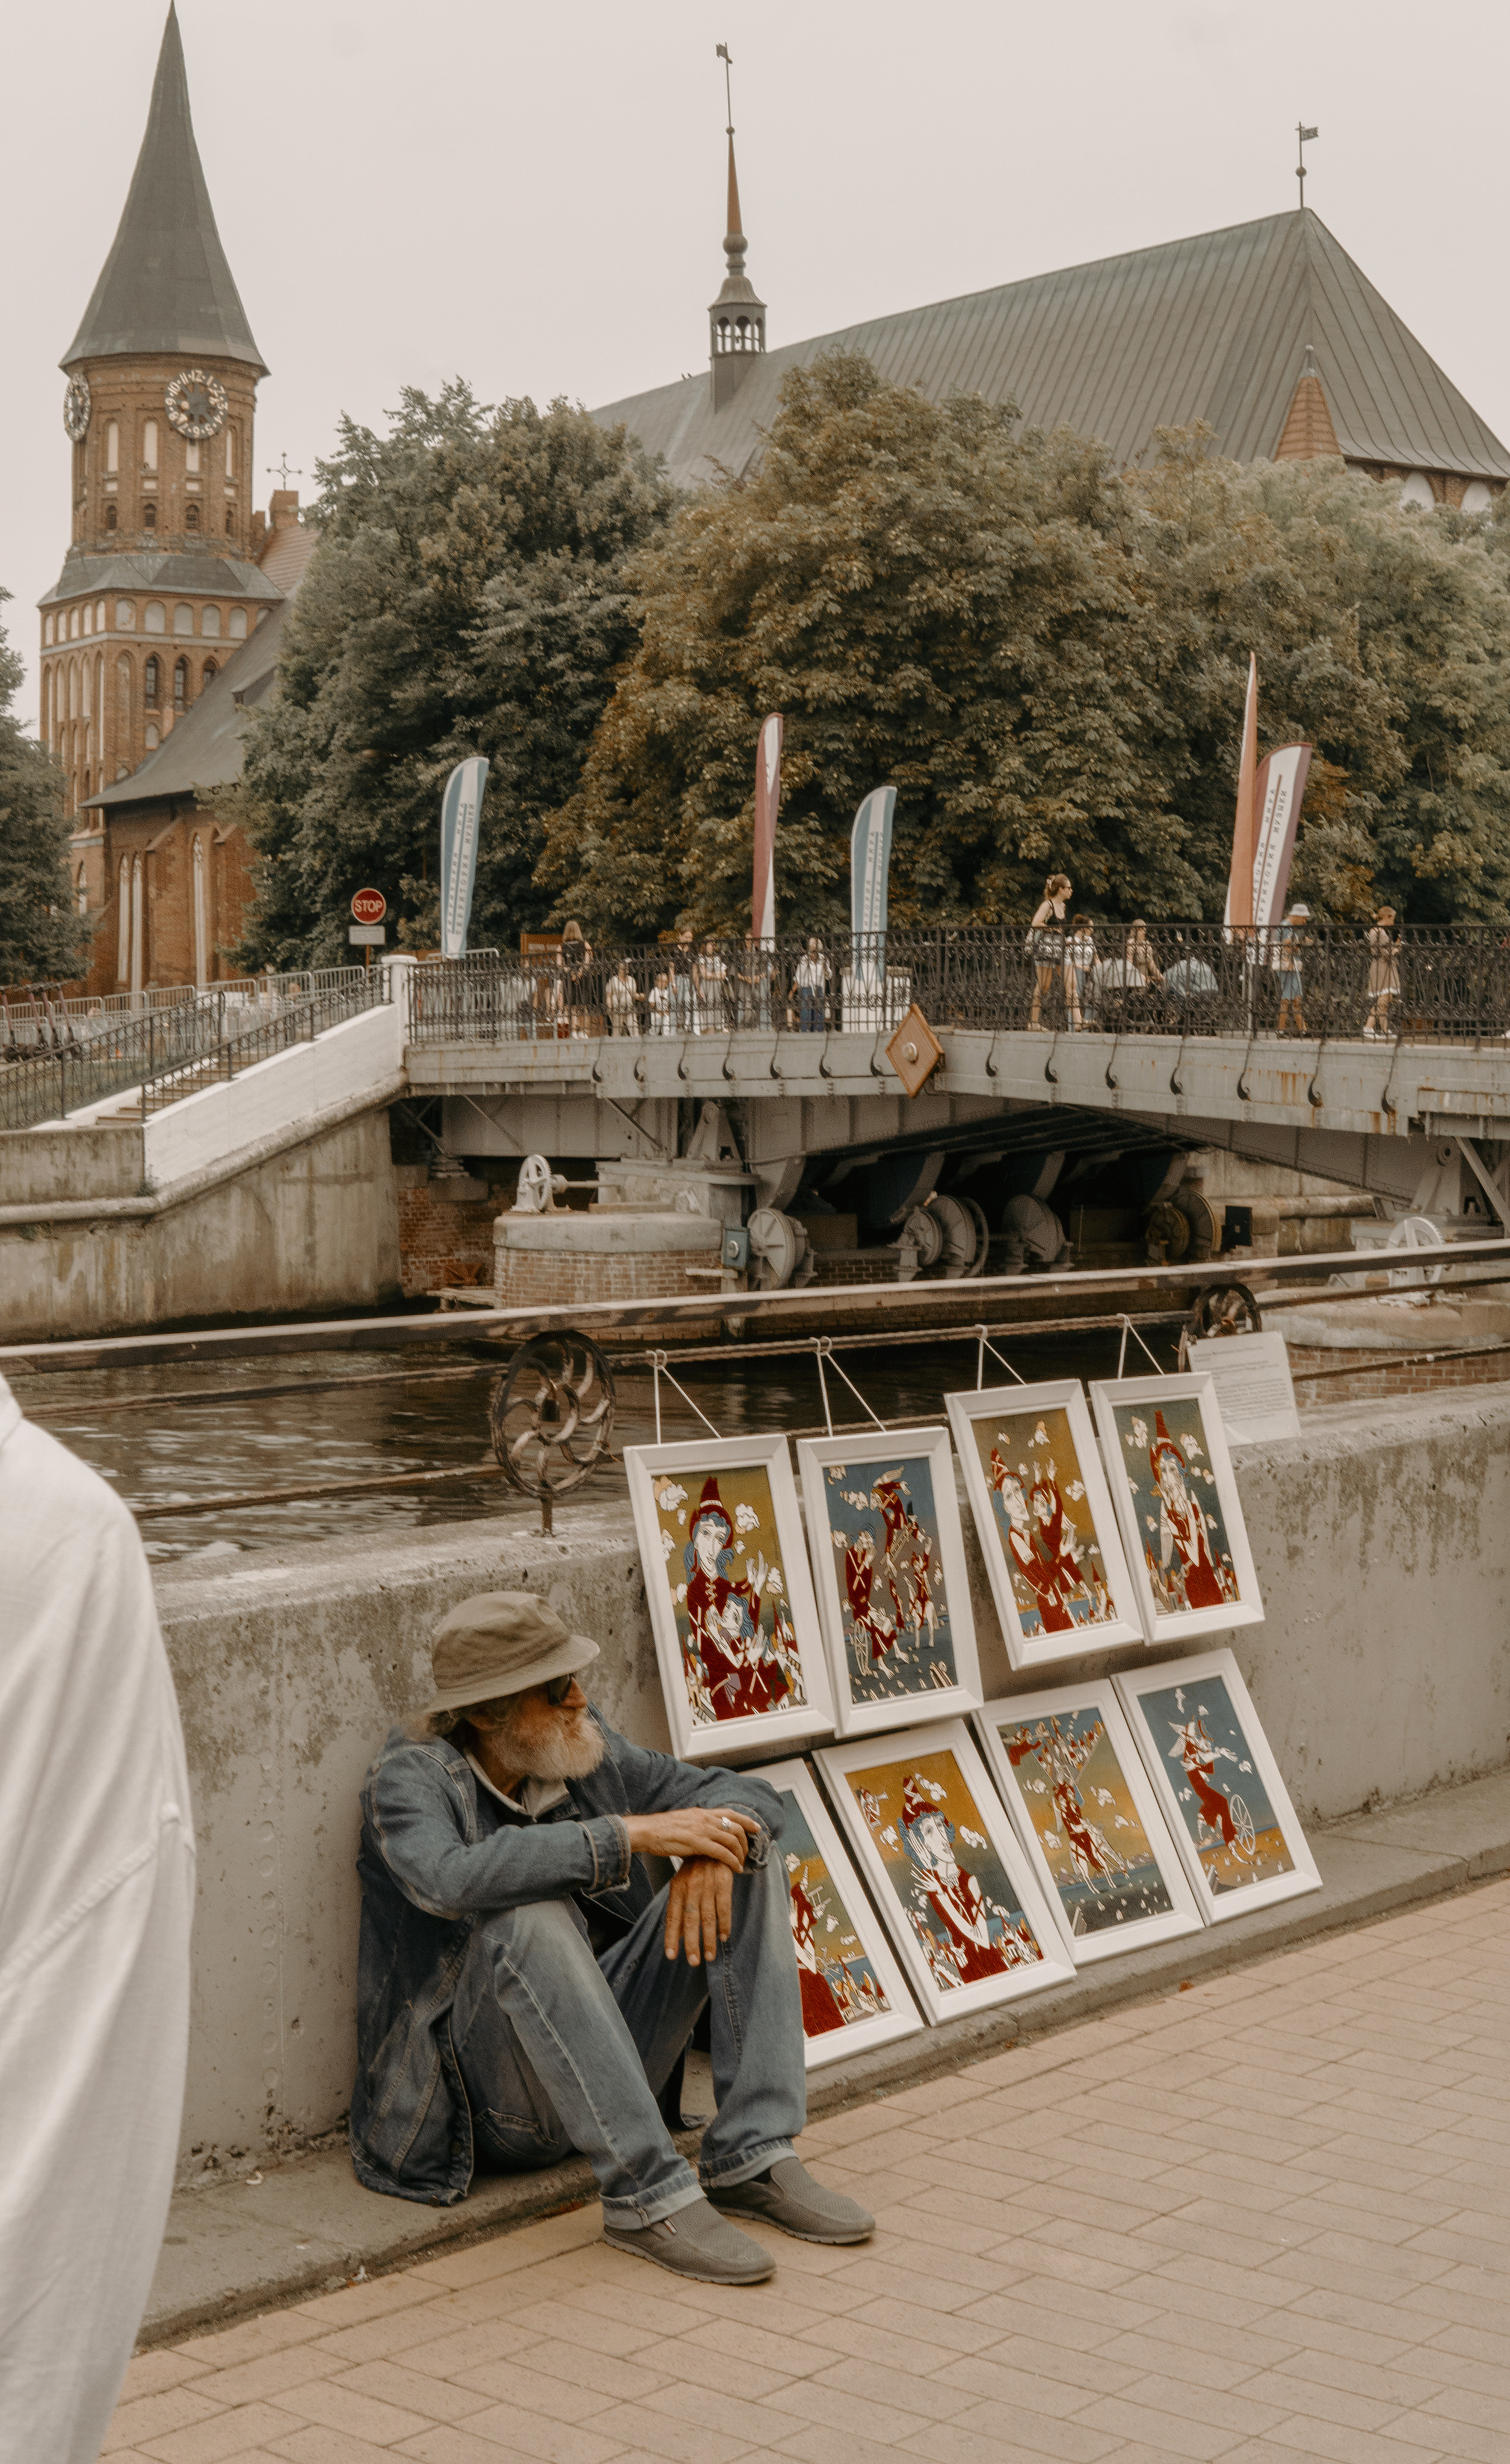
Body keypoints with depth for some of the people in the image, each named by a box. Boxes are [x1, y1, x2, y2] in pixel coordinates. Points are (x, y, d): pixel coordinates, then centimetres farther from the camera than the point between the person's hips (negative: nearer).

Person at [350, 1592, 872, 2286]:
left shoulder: (588, 1753, 5)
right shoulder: (412, 1776, -12)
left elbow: (753, 1796, 5)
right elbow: (451, 1880, -34)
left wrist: (714, 1847, -20)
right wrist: (631, 1834, -33)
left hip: (603, 2062, 6)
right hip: (489, 2093, -6)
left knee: (749, 1863, -6)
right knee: (529, 1919, -35)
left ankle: (750, 2159, -13)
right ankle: (647, 2196, -29)